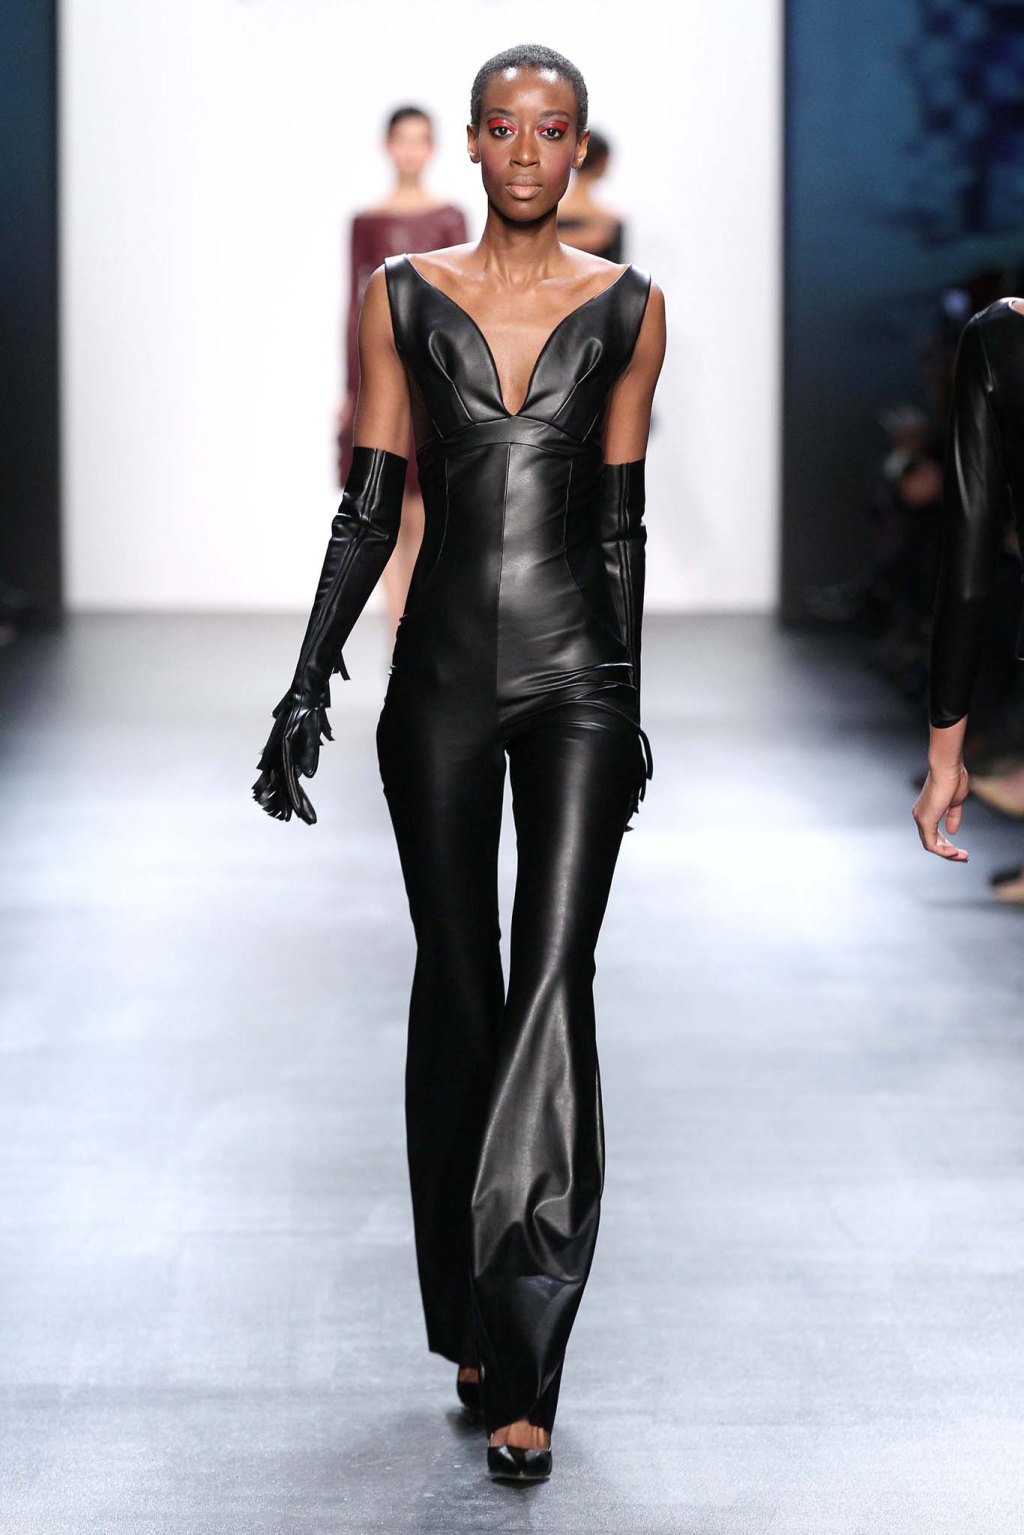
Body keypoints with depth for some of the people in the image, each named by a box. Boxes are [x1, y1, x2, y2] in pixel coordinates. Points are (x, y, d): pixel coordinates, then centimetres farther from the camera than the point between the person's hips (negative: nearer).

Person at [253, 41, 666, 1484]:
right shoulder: (404, 296, 5)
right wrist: (307, 685, -2)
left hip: (575, 672, -1)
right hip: (441, 665, 1)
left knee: (551, 978, -11)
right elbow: (369, 507, 4)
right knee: (455, 978, 7)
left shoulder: (627, 308, 4)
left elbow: (620, 520, 9)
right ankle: (472, 1327, 20)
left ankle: (523, 1365, -11)